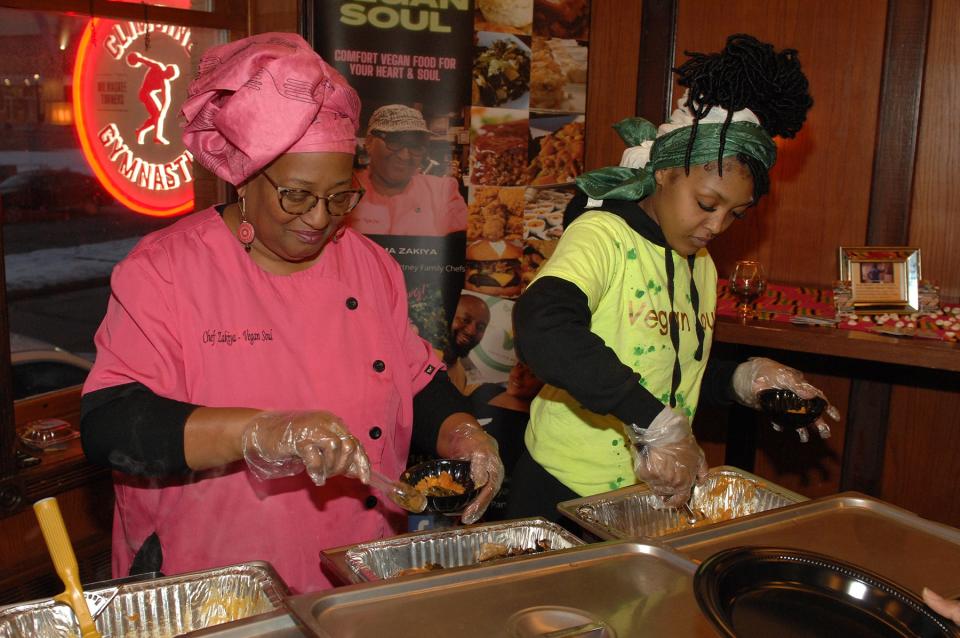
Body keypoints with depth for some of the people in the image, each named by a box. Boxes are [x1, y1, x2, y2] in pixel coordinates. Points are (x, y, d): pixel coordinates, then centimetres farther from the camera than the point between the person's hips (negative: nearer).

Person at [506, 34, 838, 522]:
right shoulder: (603, 235, -17)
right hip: (567, 495, -7)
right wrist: (658, 423, -37)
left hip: (657, 495, 7)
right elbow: (541, 328, -37)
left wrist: (742, 380, 1)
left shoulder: (702, 267, 9)